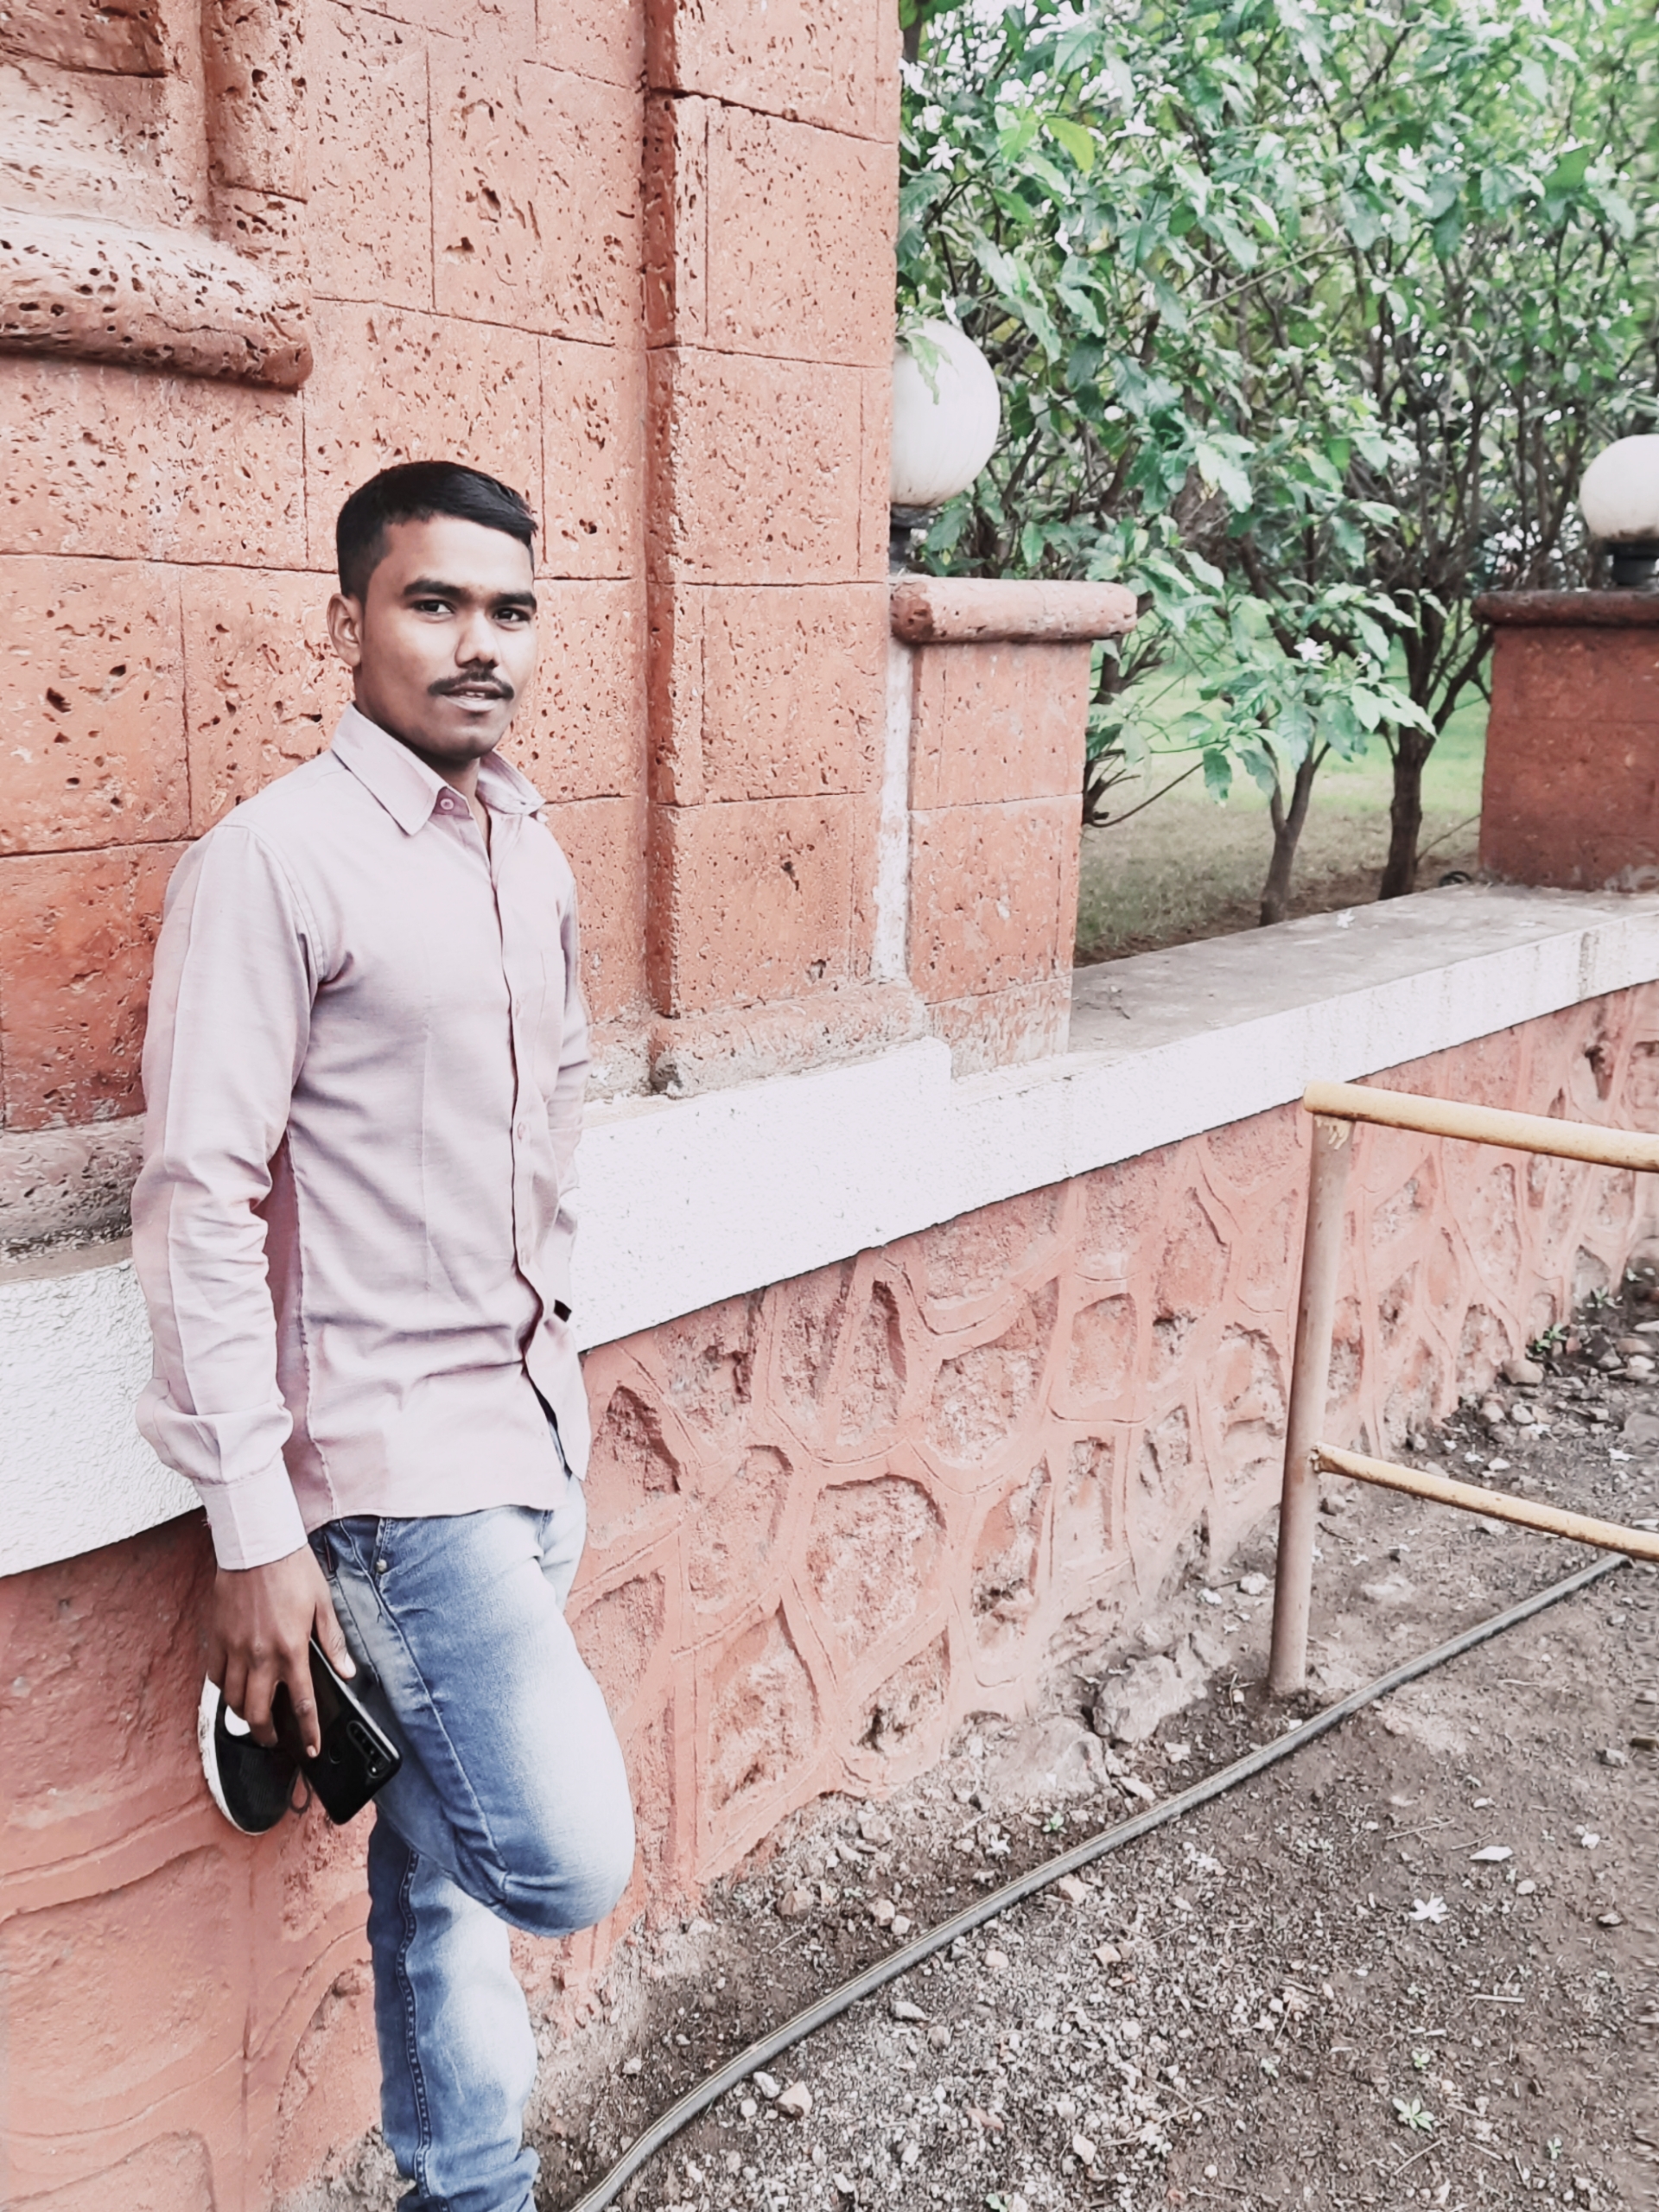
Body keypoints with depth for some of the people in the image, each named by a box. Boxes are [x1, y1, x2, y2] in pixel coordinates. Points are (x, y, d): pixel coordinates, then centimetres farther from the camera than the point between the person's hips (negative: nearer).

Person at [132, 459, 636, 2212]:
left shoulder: (532, 852, 8)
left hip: (531, 1435, 7)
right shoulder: (274, 864, -15)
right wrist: (255, 1539, -18)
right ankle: (307, 1700, 15)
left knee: (457, 1866, 17)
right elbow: (199, 1210, -17)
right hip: (393, 1455, -7)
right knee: (570, 1857, -9)